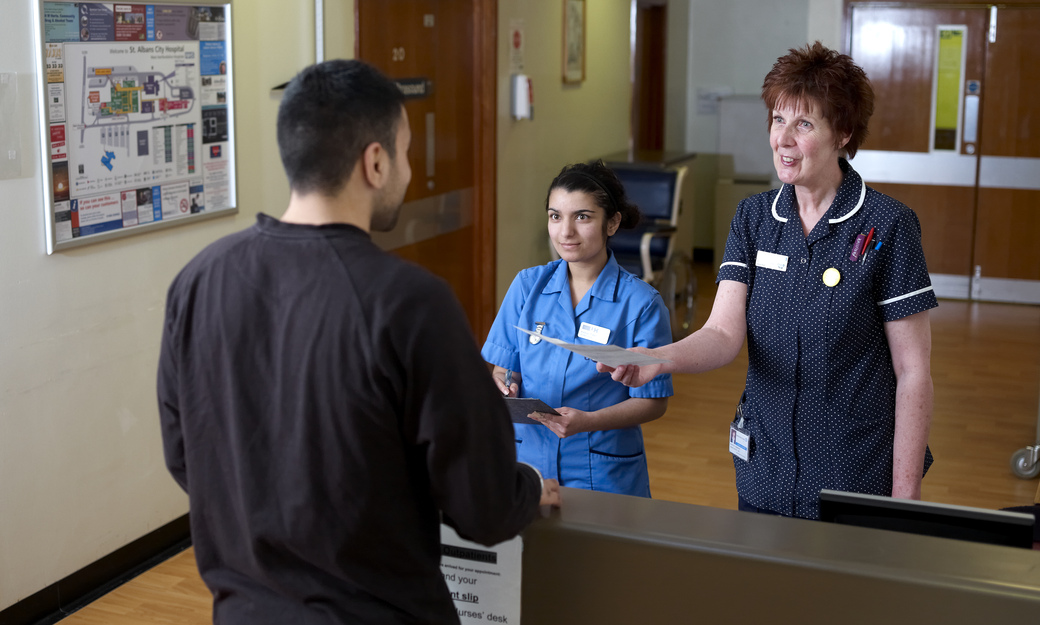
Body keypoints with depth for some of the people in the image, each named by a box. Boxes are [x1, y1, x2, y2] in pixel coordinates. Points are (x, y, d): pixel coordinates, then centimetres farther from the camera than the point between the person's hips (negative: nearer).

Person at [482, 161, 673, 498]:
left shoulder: (642, 303, -9)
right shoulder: (527, 285, 2)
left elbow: (654, 401, -9)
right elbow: (505, 367, 7)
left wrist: (588, 421, -24)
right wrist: (504, 387, -17)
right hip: (528, 458, 3)